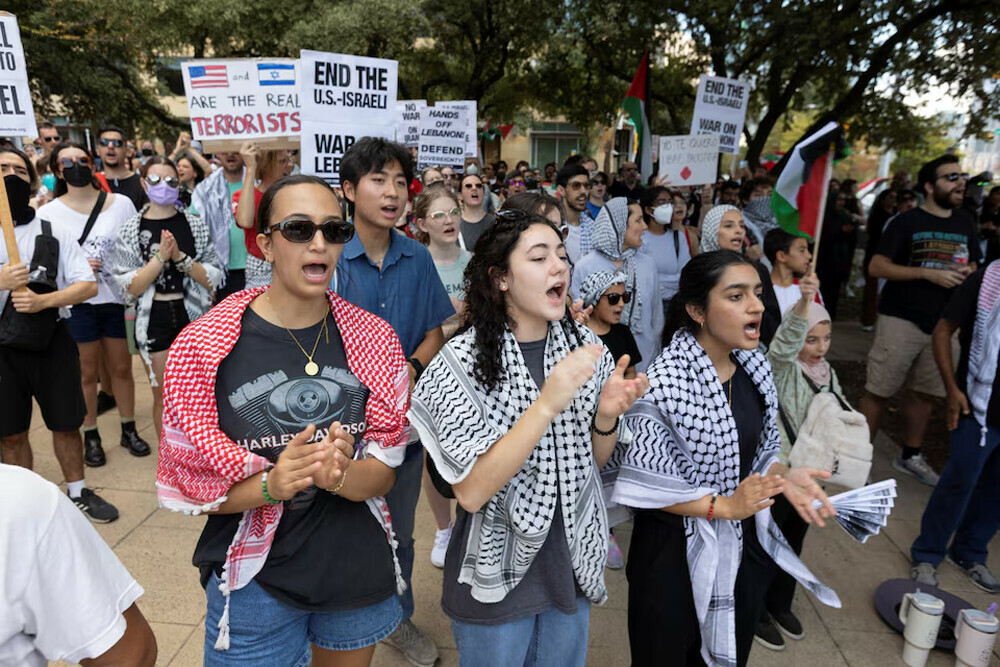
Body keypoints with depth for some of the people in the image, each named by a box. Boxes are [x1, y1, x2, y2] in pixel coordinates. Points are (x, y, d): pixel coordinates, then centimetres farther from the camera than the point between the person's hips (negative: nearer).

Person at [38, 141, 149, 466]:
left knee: (122, 368, 12)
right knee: (86, 372, 10)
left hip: (119, 298, 1)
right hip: (78, 302, -1)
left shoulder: (121, 203, 1)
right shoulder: (48, 213, -2)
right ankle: (91, 436, 24)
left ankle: (129, 430, 26)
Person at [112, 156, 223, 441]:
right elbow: (129, 287, -7)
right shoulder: (130, 230, -1)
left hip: (194, 314, 1)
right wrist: (160, 257, -18)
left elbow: (213, 278, -4)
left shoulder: (196, 225, 0)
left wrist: (180, 257, -18)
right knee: (163, 396, 9)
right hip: (154, 319, 0)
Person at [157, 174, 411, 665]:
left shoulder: (373, 339, -7)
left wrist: (341, 475, -28)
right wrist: (272, 484, -28)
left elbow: (384, 471, -6)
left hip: (360, 567, 3)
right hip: (255, 584, -2)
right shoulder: (202, 347, -13)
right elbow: (187, 486, -9)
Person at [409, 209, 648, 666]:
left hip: (573, 567, 4)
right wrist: (547, 404, -33)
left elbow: (593, 461, 4)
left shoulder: (584, 347, -6)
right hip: (497, 575, -4)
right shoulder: (462, 362, -20)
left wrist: (606, 416, -18)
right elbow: (471, 491, -25)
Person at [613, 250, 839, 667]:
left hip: (744, 550, 6)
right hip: (677, 557, -6)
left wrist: (784, 477, -10)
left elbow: (757, 451, 9)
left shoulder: (755, 369, -2)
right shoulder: (664, 382, -24)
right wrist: (723, 506, -23)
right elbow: (645, 485, -20)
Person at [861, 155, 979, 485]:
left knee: (925, 393, 13)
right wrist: (928, 273, -19)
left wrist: (968, 275, -3)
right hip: (902, 319, -6)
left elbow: (972, 266, 21)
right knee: (879, 392, -4)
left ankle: (910, 456, 28)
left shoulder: (966, 224, 12)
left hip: (943, 322, 6)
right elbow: (876, 267, -11)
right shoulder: (906, 221, -6)